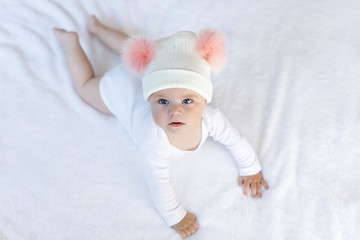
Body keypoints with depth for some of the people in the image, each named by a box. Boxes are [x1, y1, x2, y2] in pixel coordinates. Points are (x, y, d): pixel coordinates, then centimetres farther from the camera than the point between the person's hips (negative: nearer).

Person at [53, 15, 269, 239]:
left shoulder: (211, 118, -40)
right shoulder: (154, 141, -50)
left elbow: (237, 141, -19)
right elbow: (159, 183, -35)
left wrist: (251, 170, -4)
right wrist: (175, 217, -21)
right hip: (121, 91, -4)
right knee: (86, 86, 28)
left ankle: (99, 28, 56)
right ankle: (71, 41, 45)